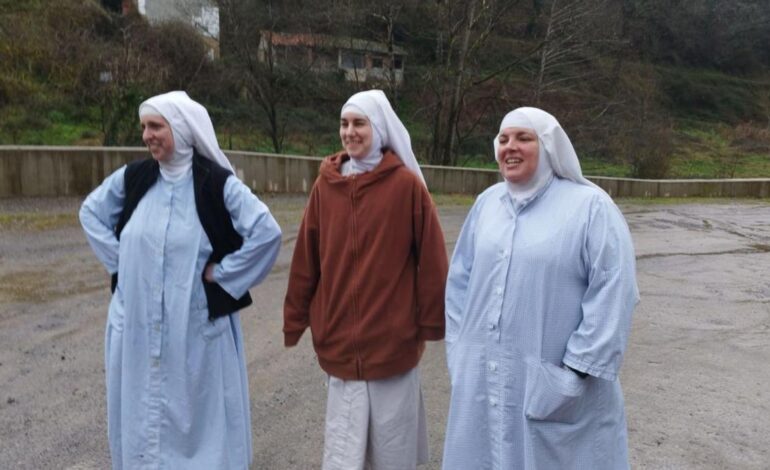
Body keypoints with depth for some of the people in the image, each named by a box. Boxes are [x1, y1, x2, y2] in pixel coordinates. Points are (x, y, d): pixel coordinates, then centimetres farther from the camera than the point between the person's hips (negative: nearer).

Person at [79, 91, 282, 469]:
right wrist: (118, 258, 5)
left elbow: (267, 232, -18)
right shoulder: (133, 177, 1)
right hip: (137, 322, 4)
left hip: (196, 323, -4)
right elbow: (91, 212, 17)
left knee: (197, 408, 8)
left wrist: (221, 273, -14)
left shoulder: (218, 183, -13)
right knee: (141, 407, 16)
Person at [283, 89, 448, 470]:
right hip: (340, 337, 3)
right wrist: (295, 319, 7)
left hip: (394, 336, -2)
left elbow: (430, 258, -5)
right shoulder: (325, 186, 1)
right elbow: (306, 259, 4)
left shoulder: (407, 185, -8)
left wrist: (431, 322, -2)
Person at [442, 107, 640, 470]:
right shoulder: (487, 202, 7)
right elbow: (460, 280, 11)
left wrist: (576, 371, -15)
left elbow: (613, 294, -13)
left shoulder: (591, 206, -9)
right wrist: (460, 351, 7)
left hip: (552, 384, -4)